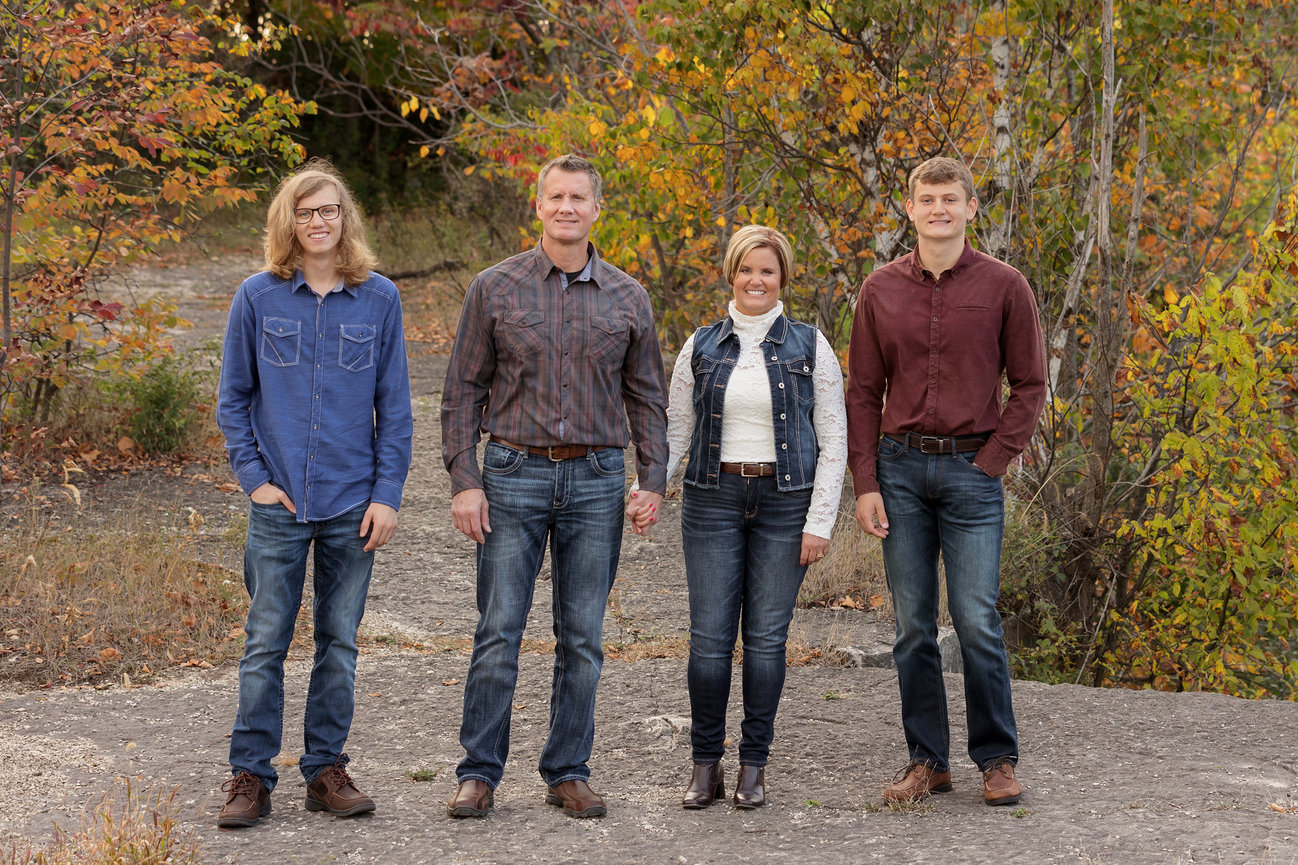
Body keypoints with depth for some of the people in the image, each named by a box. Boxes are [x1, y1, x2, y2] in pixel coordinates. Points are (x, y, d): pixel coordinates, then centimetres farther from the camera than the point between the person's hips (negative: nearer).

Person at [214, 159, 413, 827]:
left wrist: (386, 494, -2)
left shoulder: (379, 299, 3)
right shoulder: (258, 297, 1)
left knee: (339, 640, 8)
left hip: (353, 502, 1)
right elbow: (232, 398, 6)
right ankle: (250, 777, 7)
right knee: (265, 642, 0)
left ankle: (325, 770, 17)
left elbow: (394, 407, 5)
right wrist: (253, 478, -3)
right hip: (280, 503, -1)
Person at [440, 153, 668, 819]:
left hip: (596, 478, 2)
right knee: (499, 631, -2)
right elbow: (463, 390, 2)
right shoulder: (495, 288, 1)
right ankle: (479, 773, 6)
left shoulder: (627, 298, 7)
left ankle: (568, 771, 15)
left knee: (582, 636, 5)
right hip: (514, 474, -2)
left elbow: (645, 397, 12)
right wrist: (463, 480, -6)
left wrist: (653, 481, 1)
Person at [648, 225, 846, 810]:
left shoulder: (810, 347, 2)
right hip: (714, 499, 1)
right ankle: (705, 766, 9)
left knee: (766, 637, 1)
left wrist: (820, 520, -6)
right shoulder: (701, 347, 7)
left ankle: (753, 767, 11)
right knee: (709, 636, -2)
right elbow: (676, 431, 10)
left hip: (785, 501, -1)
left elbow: (833, 439, 1)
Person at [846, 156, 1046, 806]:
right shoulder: (881, 290, 6)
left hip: (971, 469, -2)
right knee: (913, 624, 5)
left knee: (976, 620, -5)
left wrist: (993, 462, -6)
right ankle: (927, 760, 13)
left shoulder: (1003, 287, 0)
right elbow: (863, 392, 8)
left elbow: (1029, 384, 3)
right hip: (900, 467, 2)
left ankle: (997, 759, 8)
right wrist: (866, 483, 0)